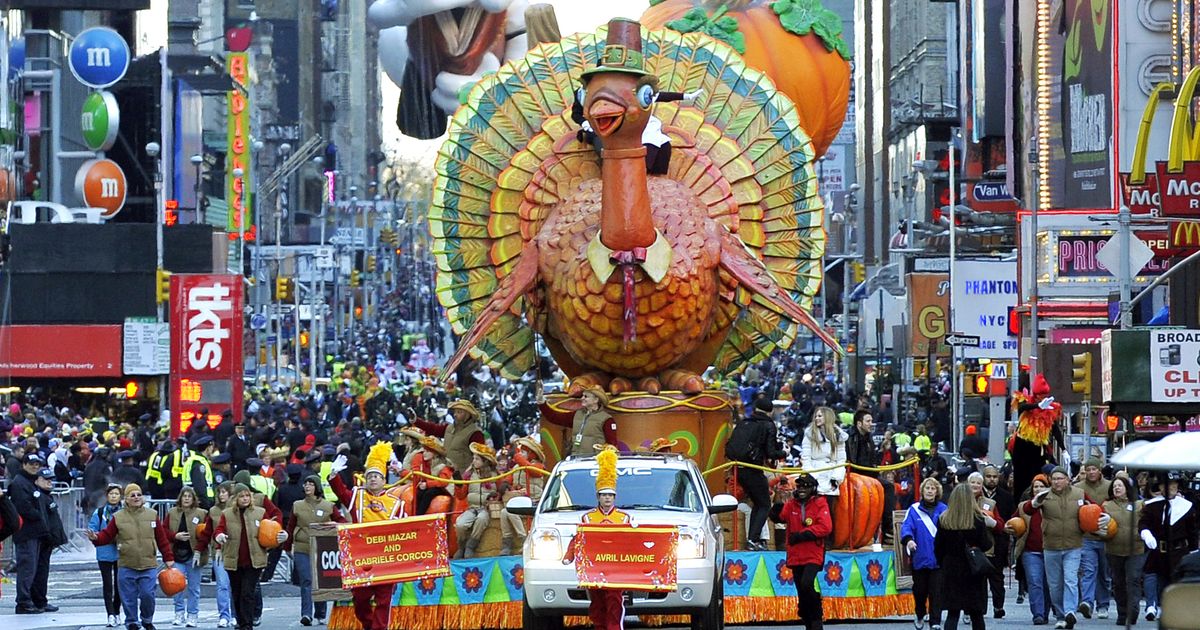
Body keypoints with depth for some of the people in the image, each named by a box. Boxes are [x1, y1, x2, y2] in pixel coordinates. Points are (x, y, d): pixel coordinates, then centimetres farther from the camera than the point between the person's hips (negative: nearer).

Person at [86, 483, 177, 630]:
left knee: (148, 595, -4)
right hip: (126, 567, 0)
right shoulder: (118, 517, 3)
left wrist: (168, 558, 7)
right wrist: (96, 538, -18)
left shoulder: (152, 515, 6)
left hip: (149, 566, 0)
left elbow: (162, 539, 8)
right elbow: (107, 535, 3)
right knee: (129, 598, 2)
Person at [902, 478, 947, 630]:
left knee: (936, 592, -5)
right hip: (920, 558, 1)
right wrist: (908, 539, -29)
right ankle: (920, 616, 36)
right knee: (919, 590, 12)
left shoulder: (943, 510, 4)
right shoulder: (914, 510, 2)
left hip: (938, 559, -1)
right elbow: (906, 526, -9)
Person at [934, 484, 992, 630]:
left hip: (951, 570, 1)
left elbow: (938, 547, 0)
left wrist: (942, 564, 14)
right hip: (974, 570, -1)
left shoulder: (944, 520, -4)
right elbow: (985, 545, -10)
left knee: (952, 614, 3)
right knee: (976, 614, 10)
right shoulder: (978, 520, -11)